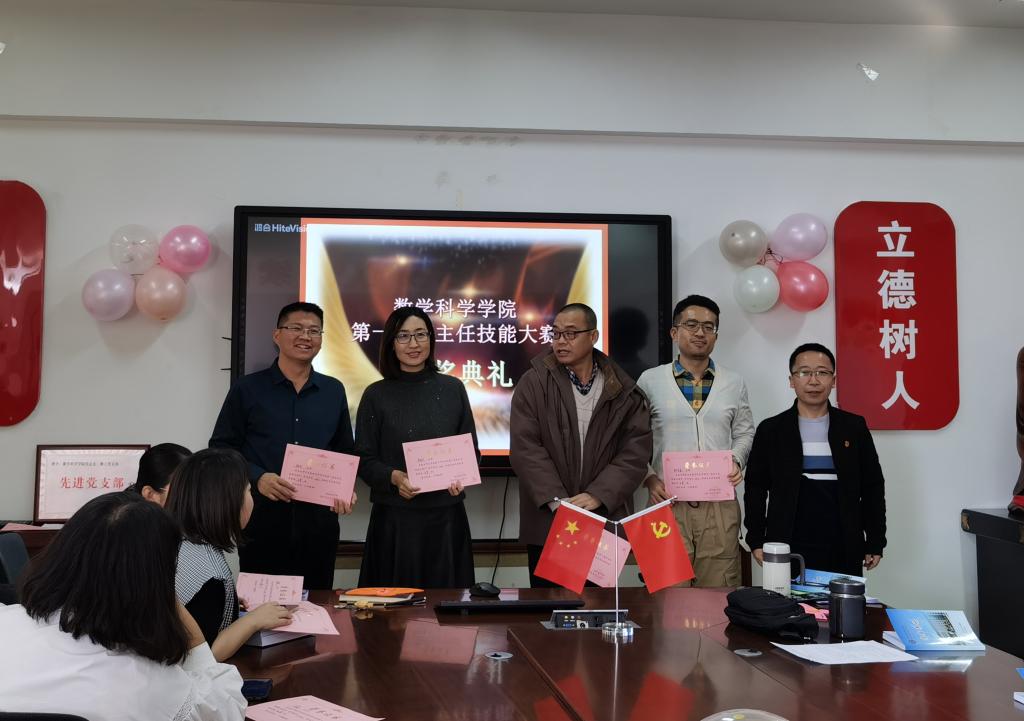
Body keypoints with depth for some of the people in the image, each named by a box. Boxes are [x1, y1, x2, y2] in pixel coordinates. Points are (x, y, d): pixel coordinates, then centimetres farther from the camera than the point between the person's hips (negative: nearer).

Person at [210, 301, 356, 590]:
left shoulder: (334, 391, 12)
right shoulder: (247, 389, 3)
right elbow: (220, 448, 1)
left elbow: (345, 453, 17)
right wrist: (258, 478, -14)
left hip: (318, 521, 3)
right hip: (263, 519, -2)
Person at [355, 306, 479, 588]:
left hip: (446, 515, 2)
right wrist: (394, 477, -18)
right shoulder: (376, 395, 0)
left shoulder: (452, 389, 4)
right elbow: (364, 459, 0)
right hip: (394, 518, -1)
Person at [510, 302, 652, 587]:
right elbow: (525, 447, -7)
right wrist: (557, 501, -16)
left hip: (605, 521, 1)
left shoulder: (623, 391, 5)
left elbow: (636, 450, -1)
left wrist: (597, 496, -13)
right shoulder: (533, 384, 1)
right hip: (547, 521, -1)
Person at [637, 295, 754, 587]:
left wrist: (736, 461, 0)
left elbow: (744, 433, 19)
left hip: (720, 505, 2)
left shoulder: (734, 383, 9)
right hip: (667, 502, -1)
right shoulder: (650, 380, 4)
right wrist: (649, 478, -6)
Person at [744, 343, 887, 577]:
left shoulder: (854, 427, 6)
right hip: (788, 552, -1)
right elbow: (756, 489, 6)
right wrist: (757, 541, 0)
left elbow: (872, 487, 9)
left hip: (844, 553, 1)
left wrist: (875, 542, 6)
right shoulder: (770, 430, 4)